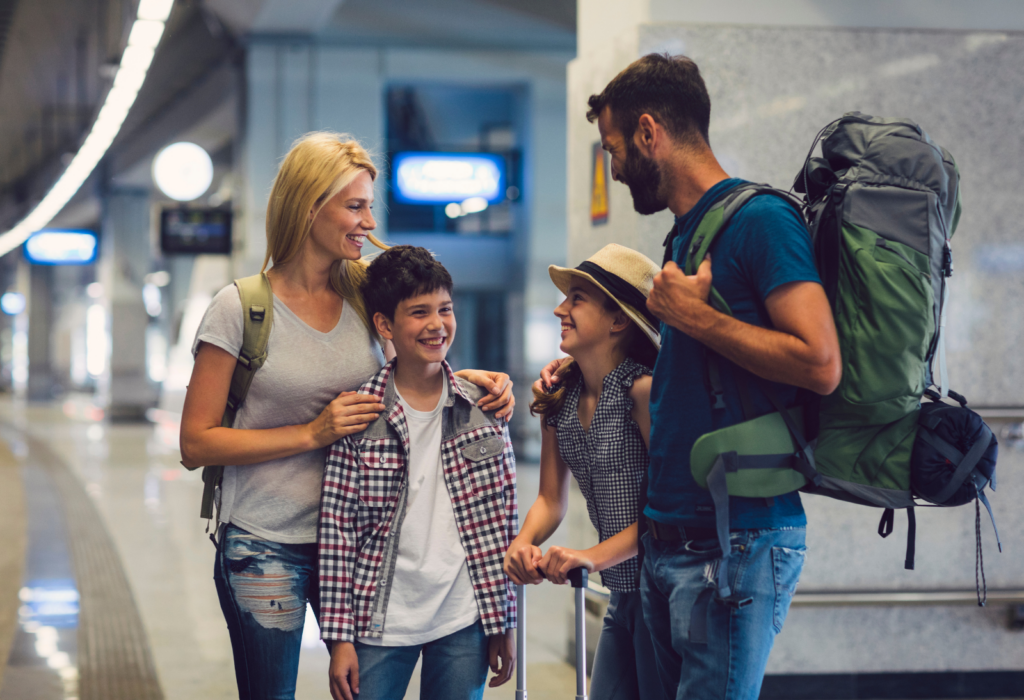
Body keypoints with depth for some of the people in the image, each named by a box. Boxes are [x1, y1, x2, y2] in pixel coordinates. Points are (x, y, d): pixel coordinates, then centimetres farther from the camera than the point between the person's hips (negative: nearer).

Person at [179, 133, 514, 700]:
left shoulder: (365, 296, 3)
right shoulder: (240, 308, -9)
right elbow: (196, 444, -9)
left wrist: (467, 379, -3)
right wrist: (313, 434, -16)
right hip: (266, 547, -4)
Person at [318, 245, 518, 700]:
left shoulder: (485, 408, 2)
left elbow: (503, 521, 5)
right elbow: (336, 530, -4)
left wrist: (504, 624, 5)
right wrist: (340, 637, -6)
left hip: (464, 624, 2)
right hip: (381, 625, -2)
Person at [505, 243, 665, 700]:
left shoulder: (643, 390, -16)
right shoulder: (558, 399, 7)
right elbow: (552, 498, 12)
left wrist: (595, 556, -23)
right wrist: (523, 543, -8)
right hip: (623, 594, 7)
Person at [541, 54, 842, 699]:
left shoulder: (760, 220, -11)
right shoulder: (686, 233, 17)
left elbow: (821, 365, -21)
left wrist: (693, 315, -14)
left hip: (737, 542, -9)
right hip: (669, 542, 9)